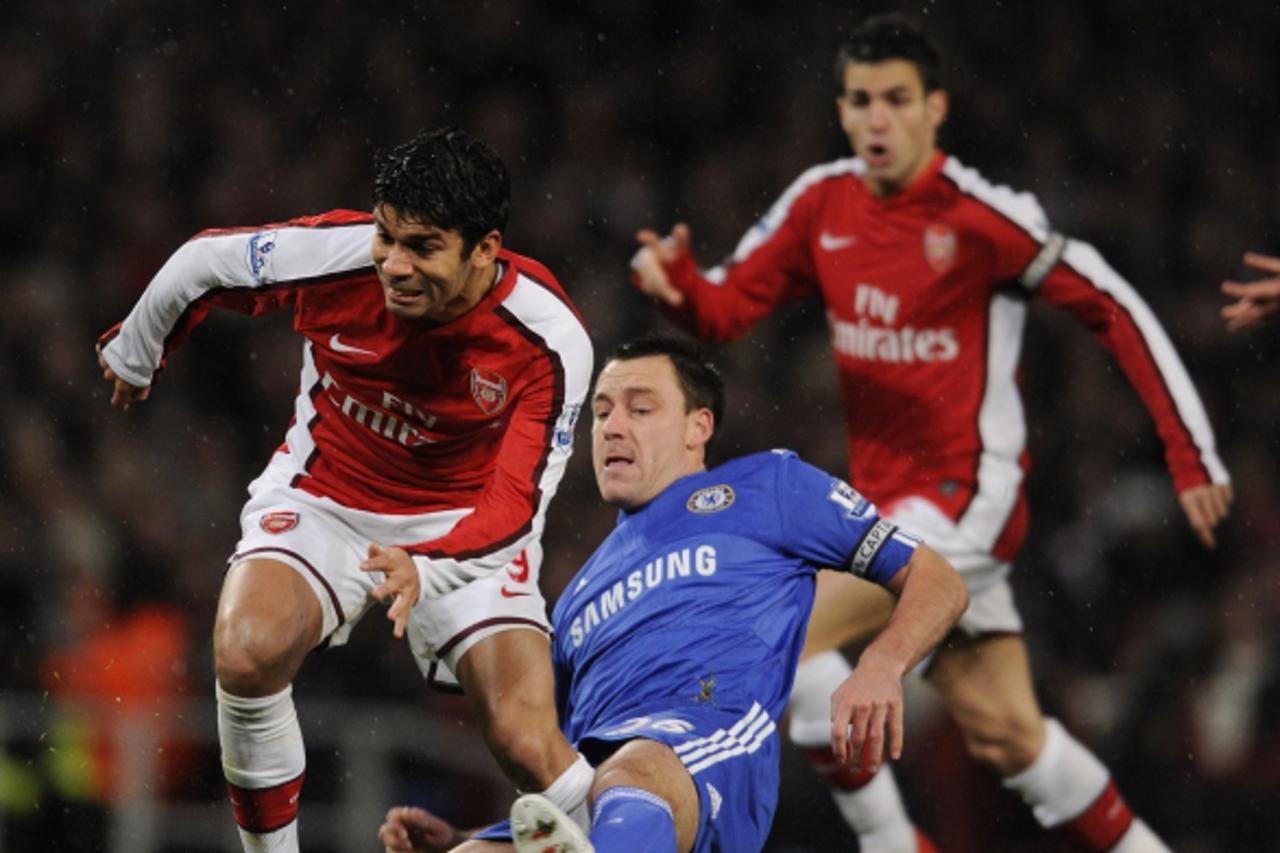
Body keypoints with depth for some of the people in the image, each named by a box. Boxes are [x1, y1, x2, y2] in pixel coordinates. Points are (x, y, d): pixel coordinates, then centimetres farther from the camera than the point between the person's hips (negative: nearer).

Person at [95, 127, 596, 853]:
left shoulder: (550, 342, -25)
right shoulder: (335, 254, -23)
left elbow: (516, 507, -25)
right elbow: (203, 262, -3)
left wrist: (426, 570, -44)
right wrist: (134, 353, 14)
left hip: (465, 525, -1)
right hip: (322, 500, 1)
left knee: (528, 742, -19)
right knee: (247, 651, -30)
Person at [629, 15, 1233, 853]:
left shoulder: (981, 216, -15)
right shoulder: (822, 204, 4)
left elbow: (1118, 311, -11)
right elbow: (724, 310, 8)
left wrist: (1193, 457, -13)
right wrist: (673, 276, -16)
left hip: (967, 494, -7)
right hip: (886, 495, 7)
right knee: (1004, 732, 8)